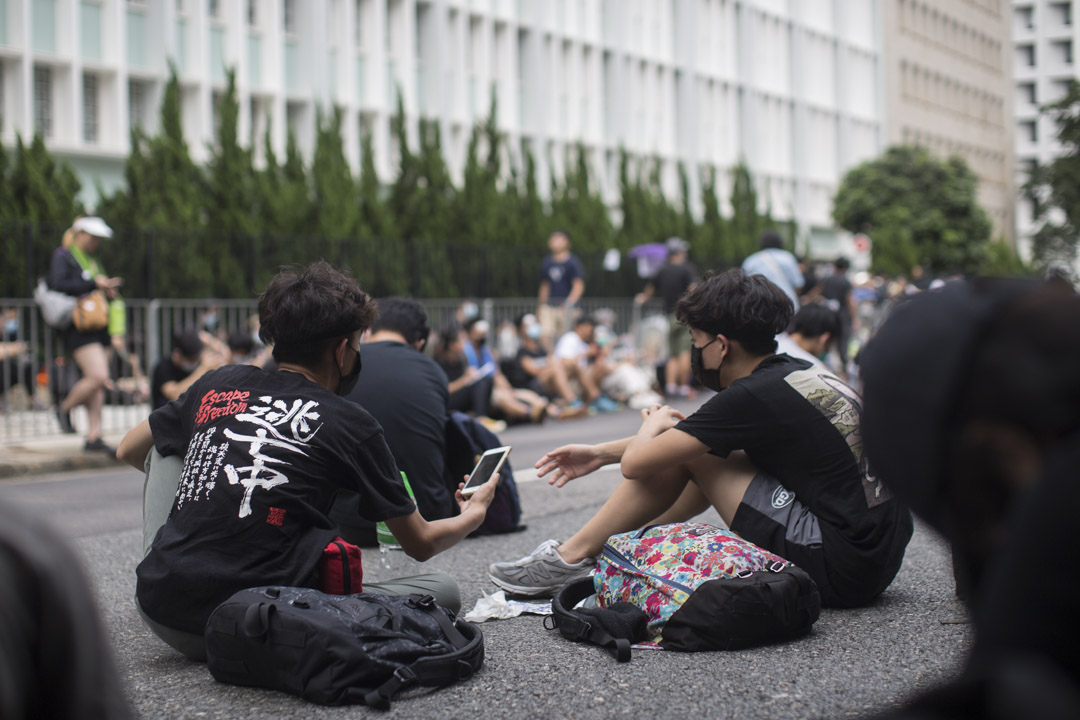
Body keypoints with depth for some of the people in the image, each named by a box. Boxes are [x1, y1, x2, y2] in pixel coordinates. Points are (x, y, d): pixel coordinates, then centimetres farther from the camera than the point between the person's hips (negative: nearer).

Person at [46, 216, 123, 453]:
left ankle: (93, 437, 6)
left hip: (99, 327, 8)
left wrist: (108, 289, 4)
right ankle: (65, 408, 6)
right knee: (98, 376, -19)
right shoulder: (62, 256, -3)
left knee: (97, 384, 4)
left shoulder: (93, 259, 21)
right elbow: (59, 285, -17)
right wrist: (94, 284, -16)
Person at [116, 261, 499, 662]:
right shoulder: (349, 423, 0)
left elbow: (128, 451, 29)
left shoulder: (217, 385, 11)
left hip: (162, 615, 5)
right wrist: (475, 513, 33)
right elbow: (421, 544, 10)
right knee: (443, 590, 7)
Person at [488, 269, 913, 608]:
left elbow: (636, 462, -11)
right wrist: (600, 453, 29)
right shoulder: (798, 373, 11)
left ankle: (572, 557, 10)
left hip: (844, 572, -9)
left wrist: (654, 424, 13)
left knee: (689, 450, 0)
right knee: (704, 443, 18)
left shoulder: (754, 394, -15)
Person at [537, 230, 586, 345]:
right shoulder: (547, 262, 14)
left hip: (565, 306, -4)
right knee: (545, 335, -10)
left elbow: (579, 286, -8)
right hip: (548, 305, 4)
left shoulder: (573, 262, -3)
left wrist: (569, 302, -23)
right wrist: (540, 306, 19)